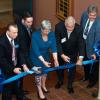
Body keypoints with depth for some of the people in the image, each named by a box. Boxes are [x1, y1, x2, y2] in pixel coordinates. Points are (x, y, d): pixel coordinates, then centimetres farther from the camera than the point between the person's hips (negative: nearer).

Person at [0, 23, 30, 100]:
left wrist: (24, 65, -13)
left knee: (16, 83, 26)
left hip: (16, 66, 6)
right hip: (7, 69, -6)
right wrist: (13, 69, -24)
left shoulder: (16, 38, -11)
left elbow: (19, 53, -1)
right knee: (8, 86, 11)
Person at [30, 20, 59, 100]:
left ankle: (43, 85, 46)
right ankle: (40, 90, 23)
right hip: (36, 56, -4)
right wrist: (43, 61, -35)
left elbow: (53, 47, -17)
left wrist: (56, 60, -26)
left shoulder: (51, 34, -20)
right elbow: (36, 50, -30)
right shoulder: (35, 35, -32)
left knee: (45, 70, 19)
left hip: (46, 55, 4)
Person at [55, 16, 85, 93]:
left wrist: (80, 58, -32)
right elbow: (57, 42, -26)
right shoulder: (59, 27, -33)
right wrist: (62, 55, -32)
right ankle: (60, 81, 49)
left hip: (73, 53, 0)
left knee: (72, 69, 13)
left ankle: (70, 85, 37)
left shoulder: (78, 29, -31)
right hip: (61, 52, 1)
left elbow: (81, 44, -25)